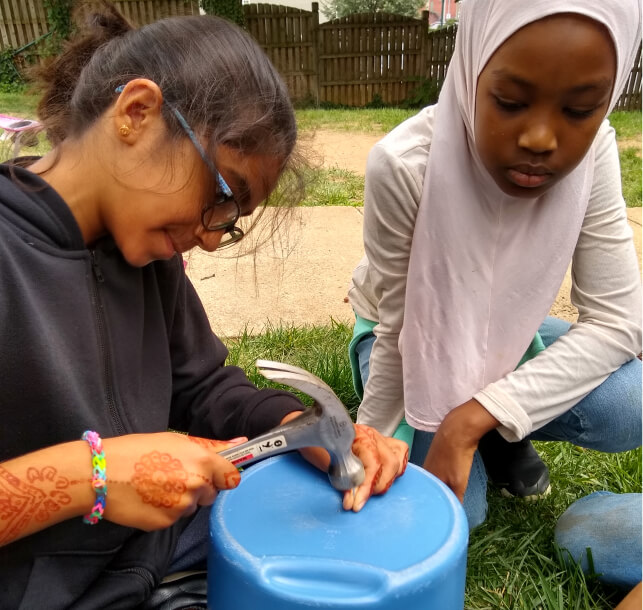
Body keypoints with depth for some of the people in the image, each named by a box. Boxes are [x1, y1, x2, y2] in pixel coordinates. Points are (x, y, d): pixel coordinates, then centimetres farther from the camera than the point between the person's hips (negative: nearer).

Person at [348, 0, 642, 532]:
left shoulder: (590, 150, -23)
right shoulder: (404, 166, -33)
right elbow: (399, 336, -21)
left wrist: (472, 418, -32)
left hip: (504, 330, 3)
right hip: (412, 336, -2)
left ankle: (501, 438, 7)